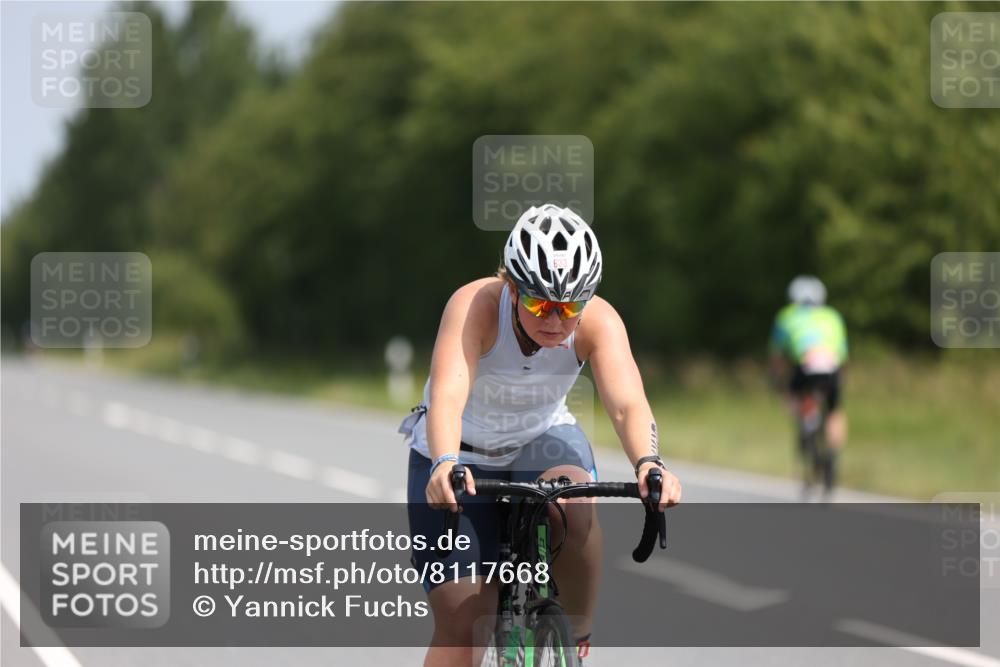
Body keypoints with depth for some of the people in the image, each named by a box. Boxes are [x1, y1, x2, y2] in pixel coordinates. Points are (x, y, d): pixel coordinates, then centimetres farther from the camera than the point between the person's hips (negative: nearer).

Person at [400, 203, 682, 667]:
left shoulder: (599, 321, -24)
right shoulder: (475, 306, -30)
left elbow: (627, 403, -38)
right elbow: (447, 394, -44)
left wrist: (648, 465, -59)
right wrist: (444, 466, -64)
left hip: (542, 439, 1)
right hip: (461, 455, -1)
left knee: (575, 510, -34)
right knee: (458, 628, -8)